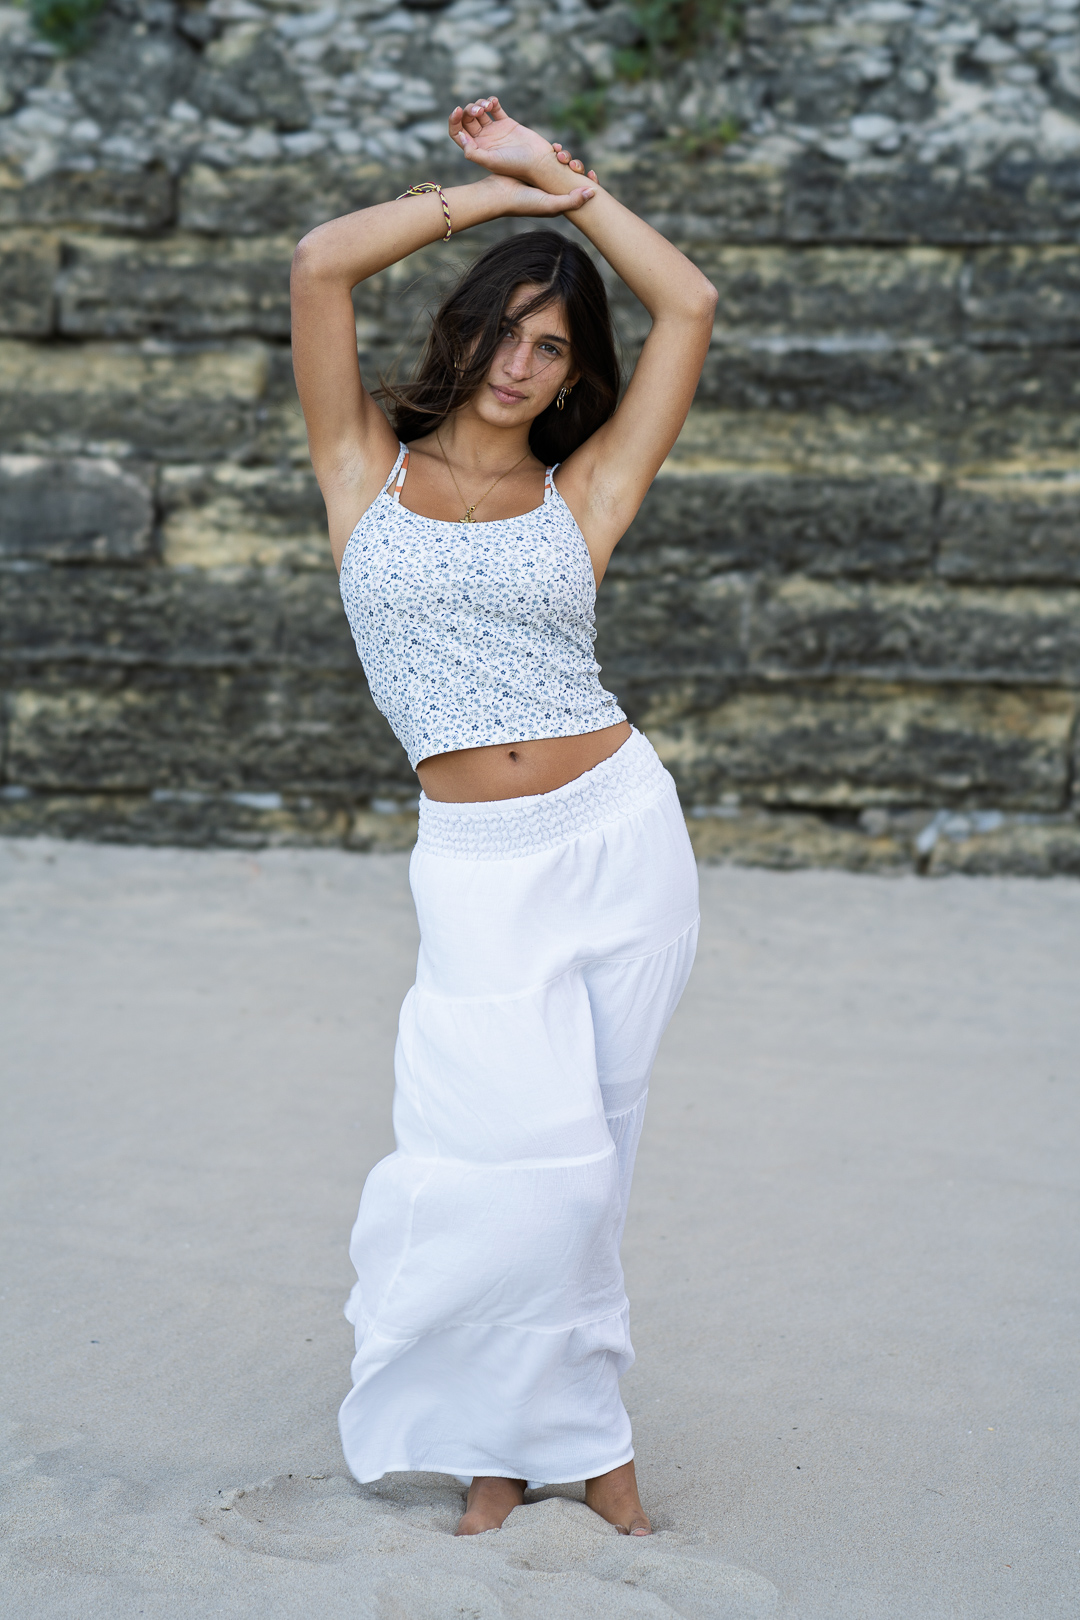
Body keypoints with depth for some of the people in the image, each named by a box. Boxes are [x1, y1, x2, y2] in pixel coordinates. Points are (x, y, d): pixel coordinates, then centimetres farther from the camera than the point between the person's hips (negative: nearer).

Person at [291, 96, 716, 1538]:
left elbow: (690, 309, 6)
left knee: (577, 1155, 5)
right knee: (530, 1158, -12)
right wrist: (494, 194, 4)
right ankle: (567, 1429, 10)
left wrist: (561, 180, 9)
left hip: (622, 836, 2)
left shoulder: (577, 494, 8)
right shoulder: (369, 470, 6)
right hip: (484, 870, -2)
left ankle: (522, 1423, 22)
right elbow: (321, 264, -4)